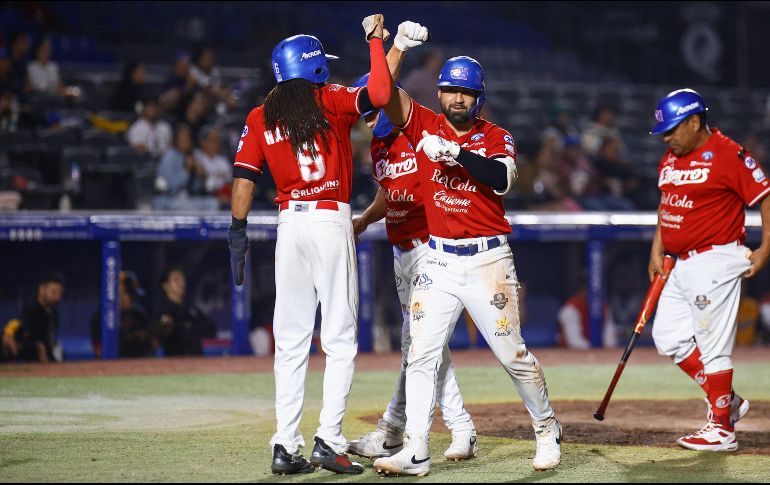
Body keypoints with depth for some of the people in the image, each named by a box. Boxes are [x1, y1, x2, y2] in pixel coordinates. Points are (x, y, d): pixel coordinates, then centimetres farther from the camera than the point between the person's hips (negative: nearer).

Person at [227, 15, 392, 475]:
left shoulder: (260, 117, 7)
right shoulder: (331, 101, -3)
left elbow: (244, 178, 2)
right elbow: (380, 94, -17)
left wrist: (239, 234, 6)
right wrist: (376, 41, -4)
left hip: (290, 225, 4)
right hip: (332, 221, -4)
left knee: (291, 342, 8)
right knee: (340, 341, 0)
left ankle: (286, 447, 4)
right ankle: (328, 441, -8)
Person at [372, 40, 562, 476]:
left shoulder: (496, 138, -1)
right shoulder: (425, 125, 4)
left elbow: (502, 178, -21)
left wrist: (456, 151, -29)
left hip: (488, 261, -2)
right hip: (439, 261, 2)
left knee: (513, 353, 4)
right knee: (422, 354, -5)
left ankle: (547, 429, 23)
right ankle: (416, 452, -5)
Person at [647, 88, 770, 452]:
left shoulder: (728, 155, -13)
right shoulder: (670, 159, 13)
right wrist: (657, 251, 15)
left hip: (715, 263, -9)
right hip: (682, 264, 9)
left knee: (713, 345, -7)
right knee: (668, 337, 8)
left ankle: (722, 428, 1)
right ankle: (727, 401, 19)